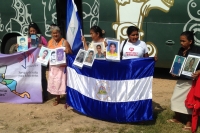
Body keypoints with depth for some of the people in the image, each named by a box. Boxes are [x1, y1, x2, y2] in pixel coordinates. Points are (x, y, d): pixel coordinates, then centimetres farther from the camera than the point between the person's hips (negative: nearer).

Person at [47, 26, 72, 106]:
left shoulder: (64, 42, -9)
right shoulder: (50, 42, 8)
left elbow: (71, 53, -9)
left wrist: (68, 51, -30)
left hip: (62, 66, -6)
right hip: (53, 66, 6)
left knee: (62, 81, -6)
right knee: (54, 82, 10)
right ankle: (57, 98, 26)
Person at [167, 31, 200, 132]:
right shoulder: (181, 50, 7)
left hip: (191, 80, -7)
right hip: (181, 79, 8)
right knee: (176, 98, 15)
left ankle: (189, 122, 14)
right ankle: (177, 118, 34)